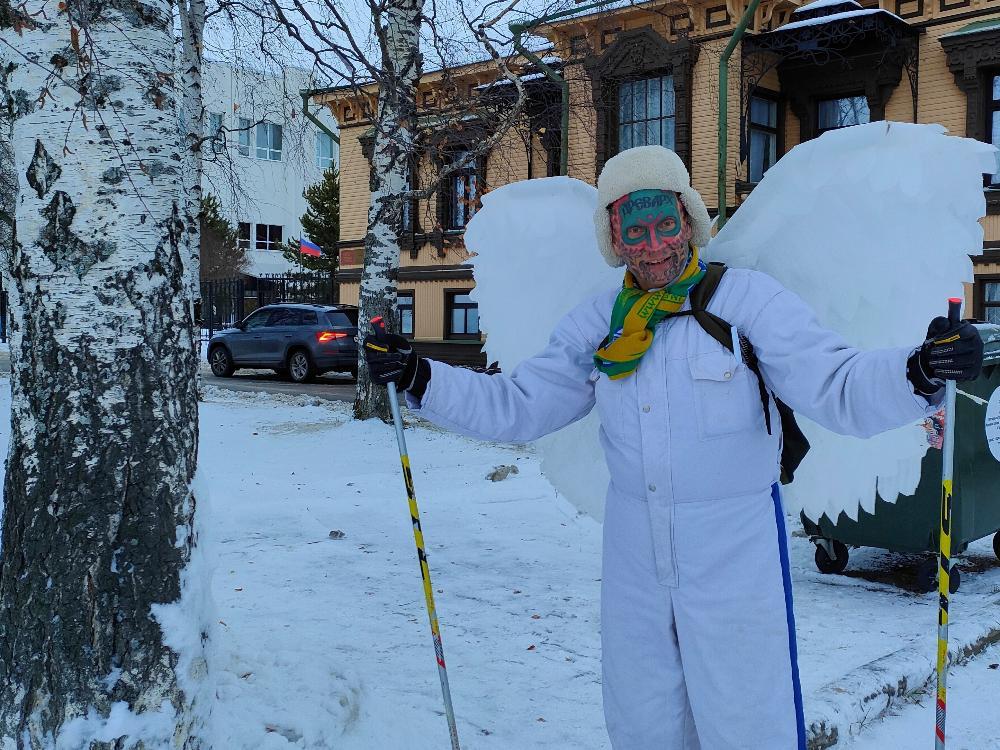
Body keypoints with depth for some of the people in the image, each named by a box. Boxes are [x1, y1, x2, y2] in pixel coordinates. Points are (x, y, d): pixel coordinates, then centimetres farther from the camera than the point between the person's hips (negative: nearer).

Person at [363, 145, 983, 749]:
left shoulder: (748, 299, -10)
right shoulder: (597, 324, 3)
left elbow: (836, 388, -18)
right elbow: (517, 406, 5)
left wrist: (921, 370, -37)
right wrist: (419, 377, -4)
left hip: (735, 560, -4)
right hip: (634, 563, 5)